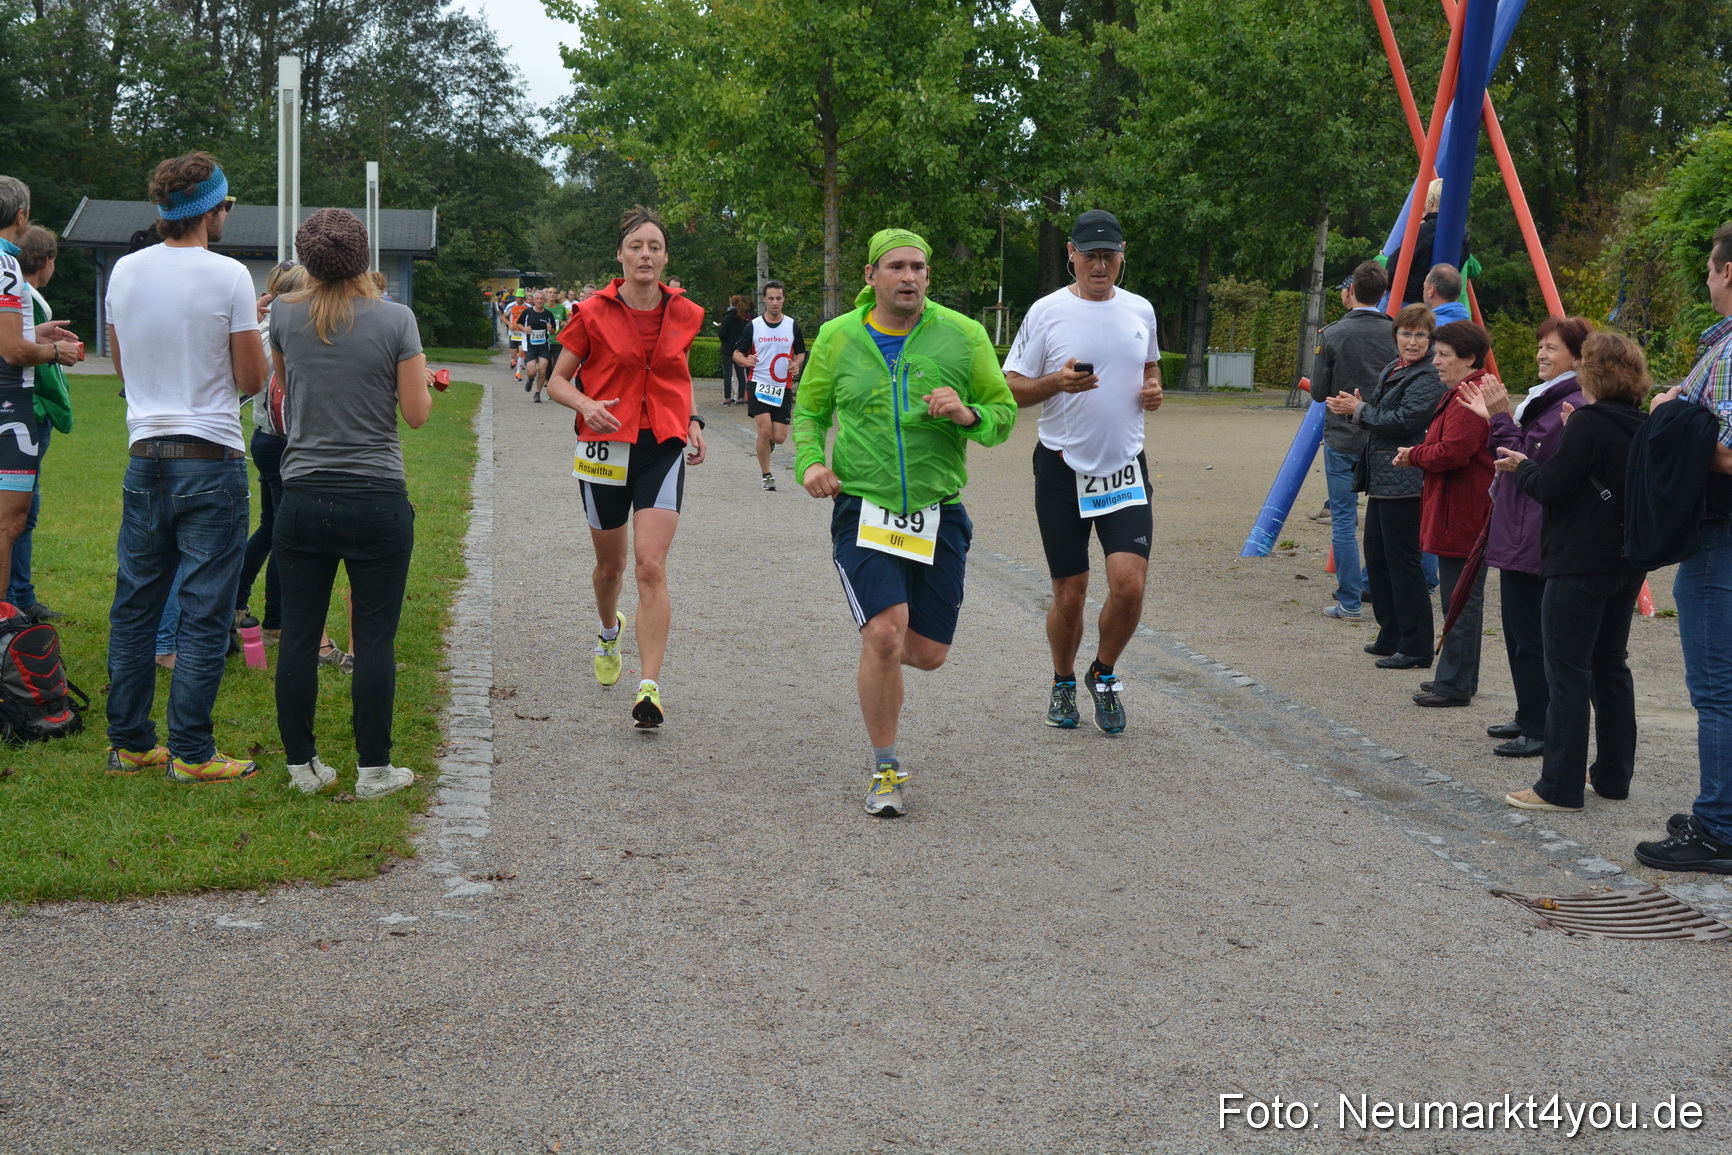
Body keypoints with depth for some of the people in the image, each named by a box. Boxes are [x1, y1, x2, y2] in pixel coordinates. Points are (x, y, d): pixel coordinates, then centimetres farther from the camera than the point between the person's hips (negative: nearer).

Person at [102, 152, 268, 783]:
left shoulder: (125, 271, 5)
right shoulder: (228, 276, -11)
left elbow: (122, 367, 16)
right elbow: (252, 379, -7)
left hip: (145, 459, 6)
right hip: (211, 460, -5)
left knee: (134, 608, 13)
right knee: (204, 615, 0)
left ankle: (129, 742, 19)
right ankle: (191, 752, 2)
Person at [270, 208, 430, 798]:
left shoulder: (285, 316, 2)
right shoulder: (394, 318, -7)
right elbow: (417, 413, -5)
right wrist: (420, 373, 14)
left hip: (302, 499, 3)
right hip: (377, 501, -2)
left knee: (298, 635, 9)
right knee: (374, 639, 3)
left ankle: (302, 765, 15)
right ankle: (373, 770, 7)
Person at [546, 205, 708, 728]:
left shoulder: (685, 314, 3)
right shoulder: (592, 313, -4)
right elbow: (557, 380, 1)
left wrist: (692, 420, 6)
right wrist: (587, 405, -19)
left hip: (663, 448, 0)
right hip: (606, 445, 0)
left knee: (651, 568, -13)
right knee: (610, 564, 15)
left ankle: (650, 686, -14)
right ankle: (609, 633, 49)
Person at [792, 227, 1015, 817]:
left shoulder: (963, 336, 0)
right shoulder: (837, 337, 2)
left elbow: (1005, 414, 6)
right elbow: (808, 411, 14)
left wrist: (968, 415, -17)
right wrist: (810, 462, -5)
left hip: (938, 514, 2)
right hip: (863, 510, -2)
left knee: (928, 652, 4)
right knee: (885, 633, -19)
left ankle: (876, 661, 43)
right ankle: (885, 769, -1)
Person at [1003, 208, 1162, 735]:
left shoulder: (1140, 310, 7)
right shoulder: (1046, 312, -4)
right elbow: (1009, 389, -2)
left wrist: (1153, 389, 3)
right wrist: (1056, 382, -20)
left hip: (1125, 466, 2)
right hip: (1062, 468, -2)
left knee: (1129, 586, -12)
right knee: (1069, 595, 3)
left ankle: (1104, 674, 15)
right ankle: (1063, 683, 29)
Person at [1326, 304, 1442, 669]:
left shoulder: (1429, 377, -14)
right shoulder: (1393, 368, 15)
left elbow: (1406, 421, -23)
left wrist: (1360, 411, -11)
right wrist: (1359, 406, 1)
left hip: (1404, 481, -10)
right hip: (1381, 477, 10)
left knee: (1402, 560, -6)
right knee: (1376, 555, 16)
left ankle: (1416, 648, 1)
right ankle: (1391, 636, 27)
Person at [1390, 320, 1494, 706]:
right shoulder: (1459, 392, 18)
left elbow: (1452, 452, -25)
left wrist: (1414, 455, -8)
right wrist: (1420, 455, 4)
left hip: (1463, 515, -12)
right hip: (1459, 512, 12)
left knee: (1461, 599, -6)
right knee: (1461, 597, 17)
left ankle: (1455, 685, -1)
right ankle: (1458, 677, 25)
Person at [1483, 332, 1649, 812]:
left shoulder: (1587, 422, -15)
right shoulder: (1644, 428, 7)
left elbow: (1551, 487, -17)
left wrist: (1521, 466, 2)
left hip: (1580, 563, -8)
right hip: (1628, 561, 8)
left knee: (1568, 669, -4)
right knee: (1611, 665, 17)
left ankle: (1560, 786, -2)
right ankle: (1613, 774, 22)